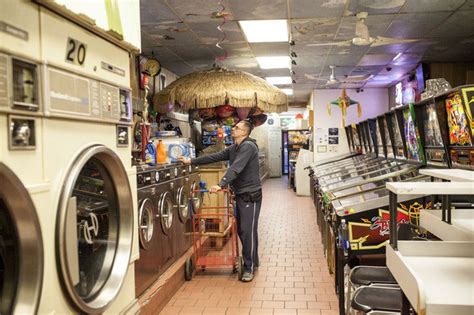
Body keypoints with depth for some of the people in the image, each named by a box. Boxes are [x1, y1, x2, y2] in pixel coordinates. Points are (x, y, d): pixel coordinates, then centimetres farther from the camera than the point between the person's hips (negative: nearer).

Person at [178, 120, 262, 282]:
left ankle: (249, 267, 4)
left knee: (248, 231, -6)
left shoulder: (248, 146, -16)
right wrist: (191, 161, 9)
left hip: (251, 195, -9)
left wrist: (221, 185, -37)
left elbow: (235, 168, -28)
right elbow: (214, 157, 12)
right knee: (241, 230, 14)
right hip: (240, 194, 9)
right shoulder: (233, 148, 13)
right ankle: (252, 260, 29)